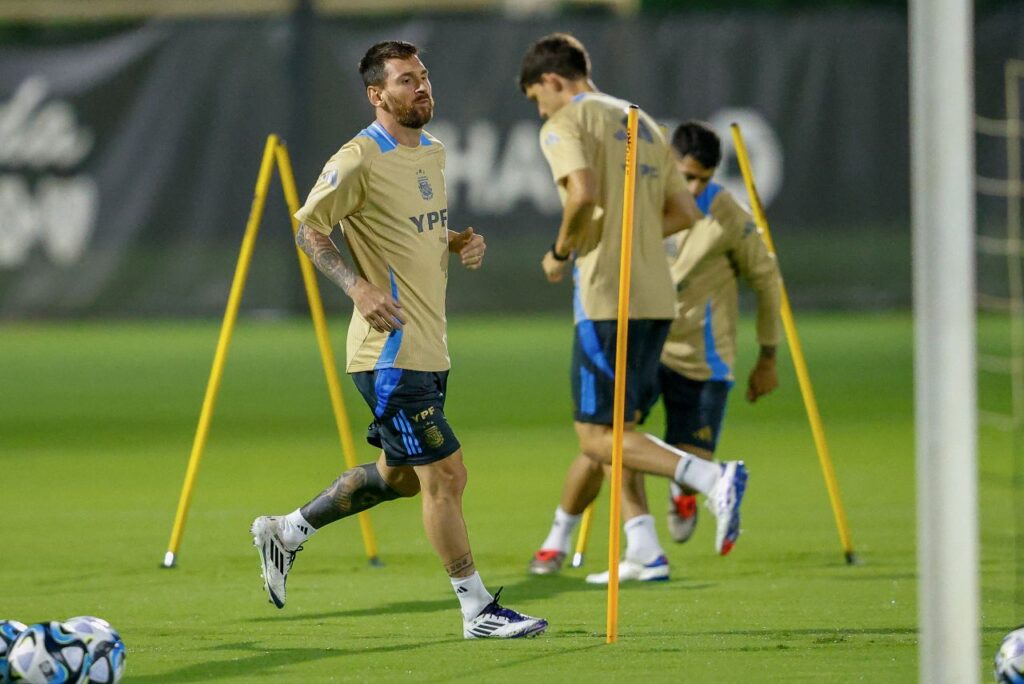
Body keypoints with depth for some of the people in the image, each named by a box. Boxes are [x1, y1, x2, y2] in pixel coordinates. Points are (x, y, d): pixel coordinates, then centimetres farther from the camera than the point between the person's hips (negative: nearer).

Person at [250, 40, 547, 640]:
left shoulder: (433, 151, 13)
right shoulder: (360, 159, -13)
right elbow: (308, 229, -9)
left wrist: (463, 241, 5)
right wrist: (358, 286, -22)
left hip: (430, 348, 9)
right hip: (392, 349, -9)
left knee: (399, 474, 19)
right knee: (446, 474, -8)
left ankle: (287, 532, 35)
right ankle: (479, 611, -1)